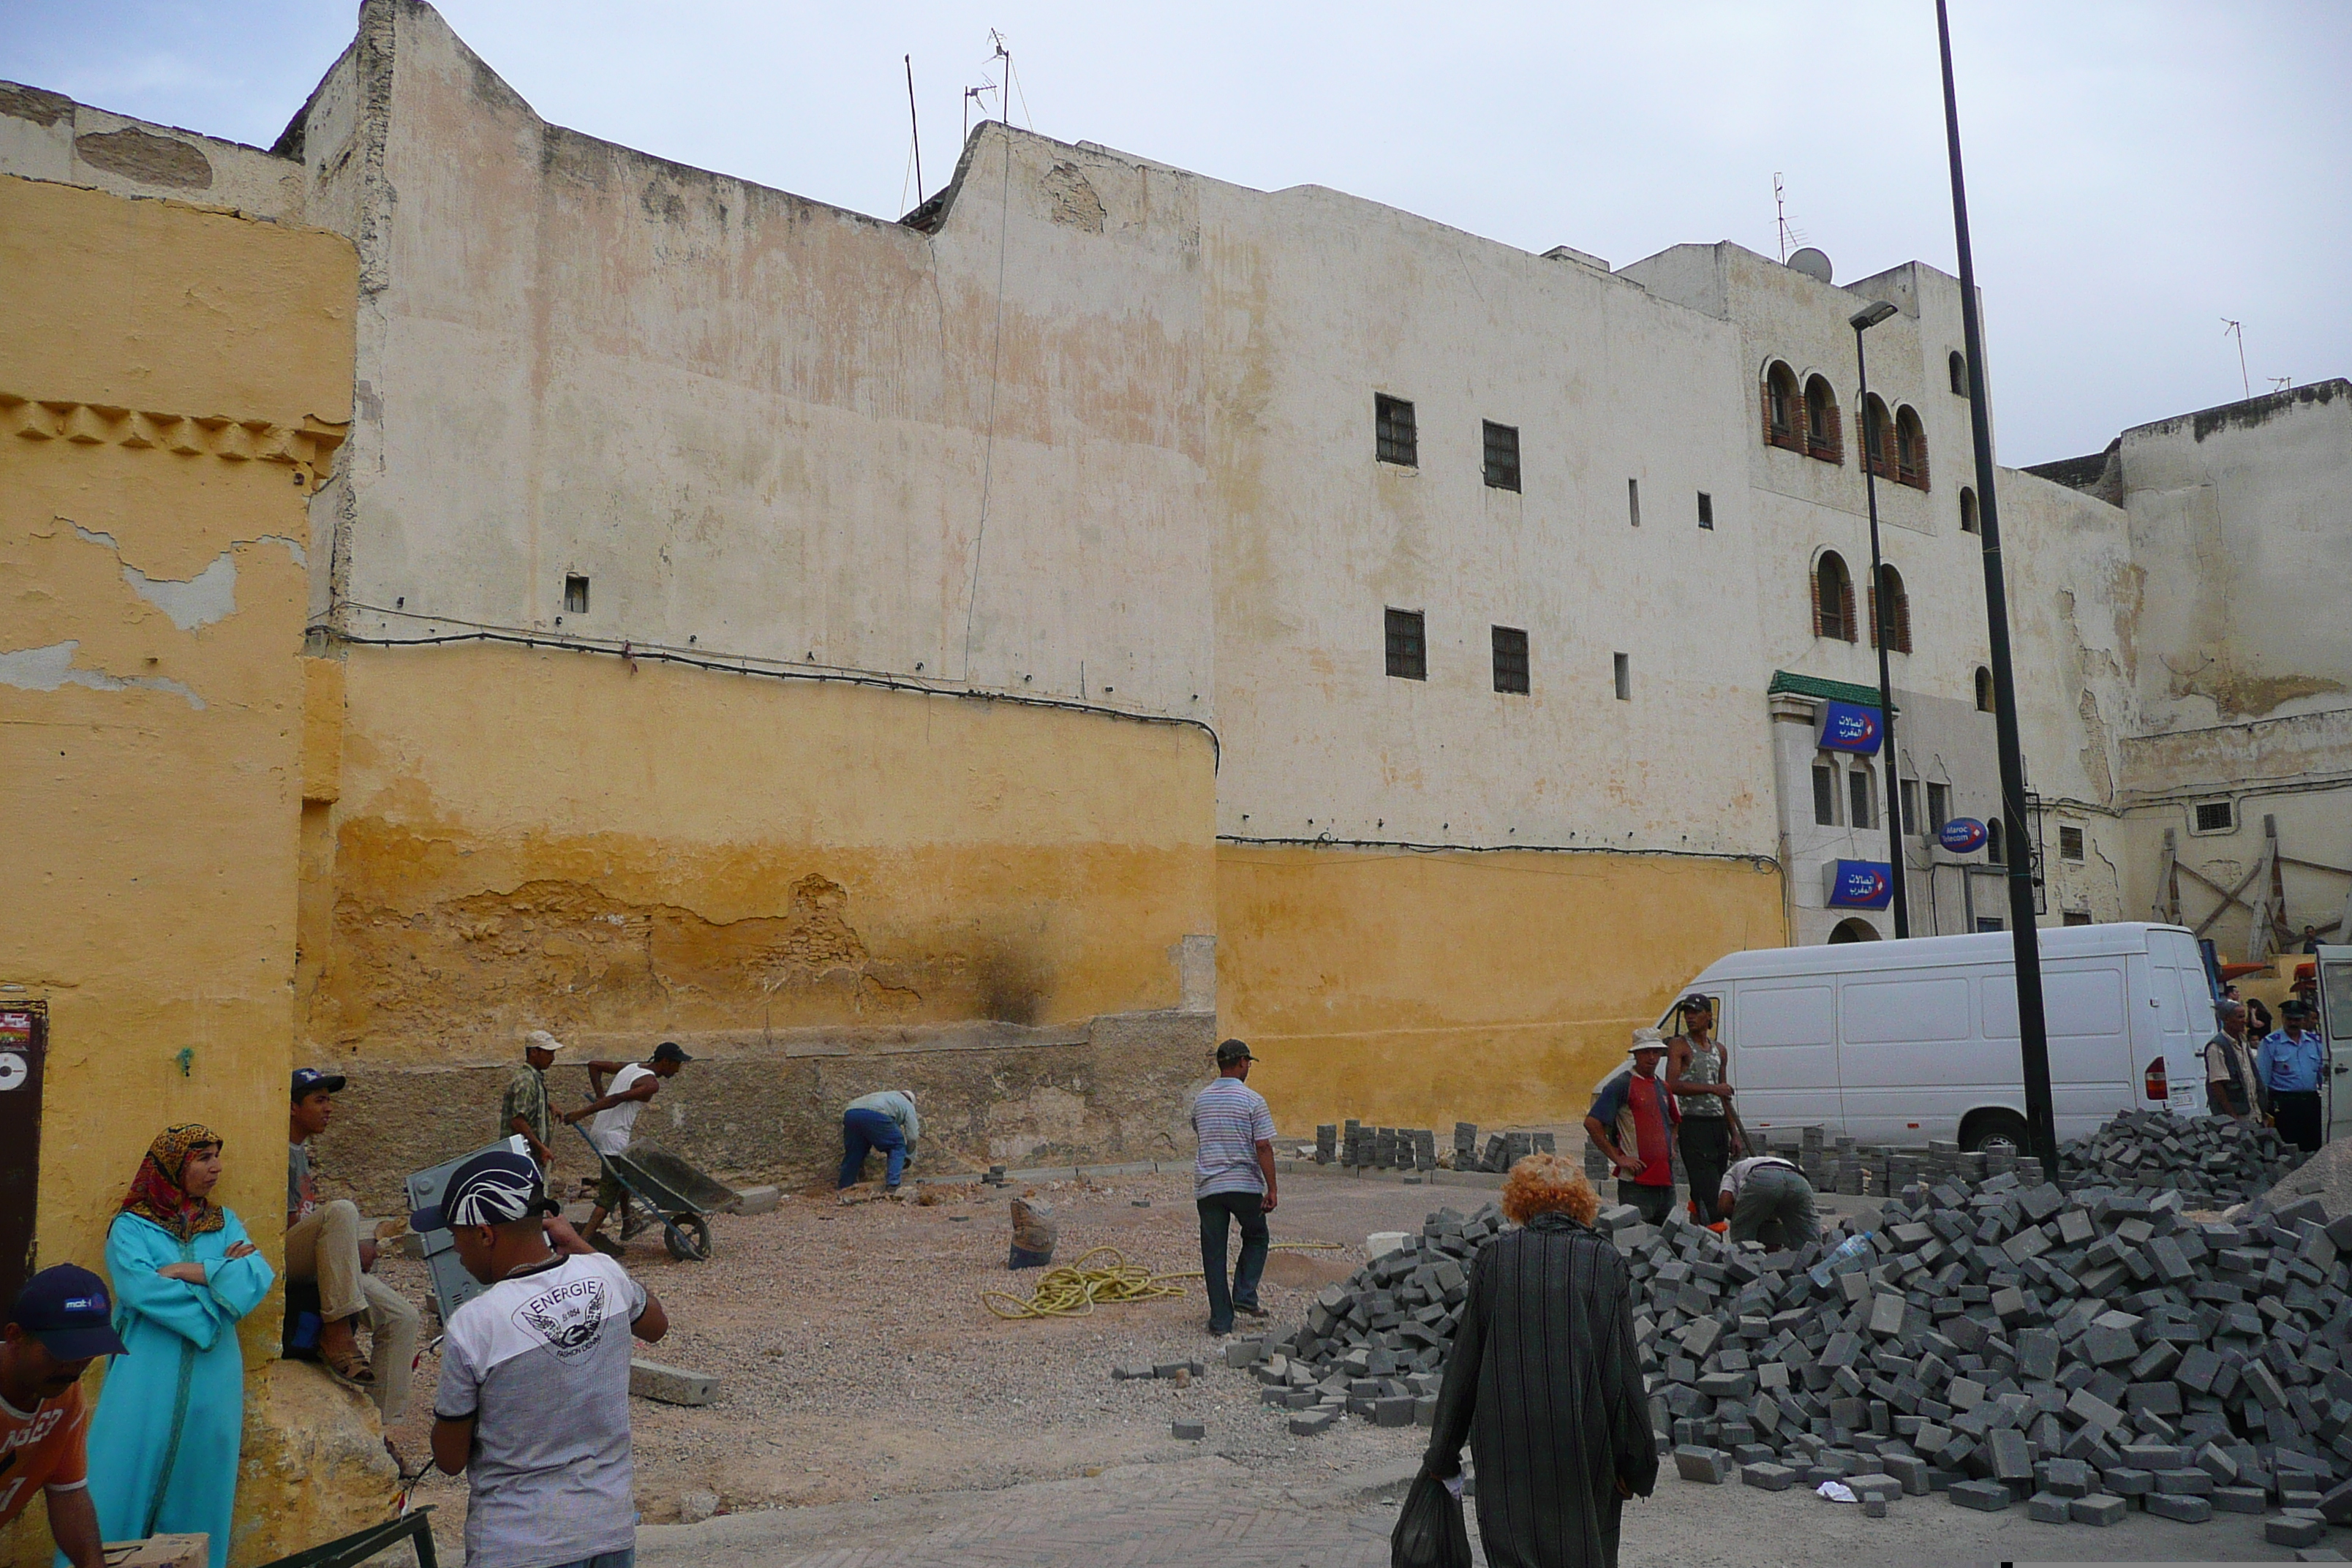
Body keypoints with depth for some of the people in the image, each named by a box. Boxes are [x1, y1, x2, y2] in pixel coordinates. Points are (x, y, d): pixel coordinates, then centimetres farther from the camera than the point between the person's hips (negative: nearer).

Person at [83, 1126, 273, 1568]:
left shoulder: (226, 1223, 15)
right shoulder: (131, 1226, 6)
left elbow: (259, 1279, -1)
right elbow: (139, 1286, -12)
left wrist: (186, 1270, -9)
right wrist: (221, 1273, -7)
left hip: (212, 1373, 3)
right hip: (147, 1373, -3)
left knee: (201, 1478, 3)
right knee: (128, 1471, -8)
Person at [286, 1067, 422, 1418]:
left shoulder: (304, 1152, 21)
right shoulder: (281, 1154, -10)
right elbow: (288, 1226, -15)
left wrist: (355, 1249, 8)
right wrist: (356, 1250, -10)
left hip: (315, 1264, 9)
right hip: (281, 1261, -9)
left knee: (402, 1317, -5)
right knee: (341, 1210, -37)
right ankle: (337, 1337, -35)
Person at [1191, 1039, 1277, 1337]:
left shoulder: (1200, 1100, 7)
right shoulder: (1252, 1100, -8)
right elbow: (1263, 1147, -12)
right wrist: (1271, 1189, -8)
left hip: (1207, 1187, 3)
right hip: (1245, 1186, -3)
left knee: (1214, 1253, 7)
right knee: (1256, 1239, 20)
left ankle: (1221, 1320, 8)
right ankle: (1244, 1295, 6)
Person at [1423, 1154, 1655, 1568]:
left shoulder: (1495, 1257, -4)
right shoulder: (1606, 1260, -3)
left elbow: (1465, 1360, 0)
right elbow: (1625, 1366, -3)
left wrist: (1442, 1455, 9)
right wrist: (1637, 1463, 6)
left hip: (1508, 1439, -1)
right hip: (1587, 1437, 1)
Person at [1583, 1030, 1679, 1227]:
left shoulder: (1662, 1087, 16)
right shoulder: (1622, 1085, -7)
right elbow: (1592, 1123, -14)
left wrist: (1672, 1149, 18)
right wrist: (1618, 1158, -14)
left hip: (1665, 1180, 7)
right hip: (1636, 1182, -7)